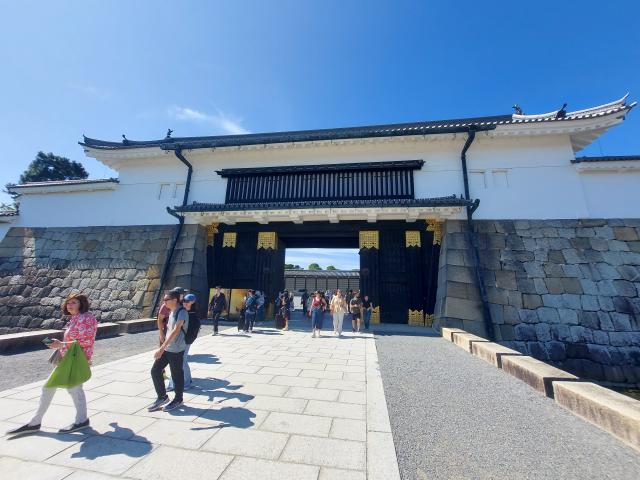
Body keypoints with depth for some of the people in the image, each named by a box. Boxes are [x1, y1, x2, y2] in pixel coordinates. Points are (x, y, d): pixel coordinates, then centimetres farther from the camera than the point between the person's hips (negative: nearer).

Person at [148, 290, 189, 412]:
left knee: (177, 375, 6)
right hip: (167, 348, 9)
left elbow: (175, 331, -30)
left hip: (176, 350, -9)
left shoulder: (182, 312, -21)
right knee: (155, 371, 10)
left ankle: (178, 400, 27)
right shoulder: (172, 311, 8)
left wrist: (162, 348, -34)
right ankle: (162, 397, 28)